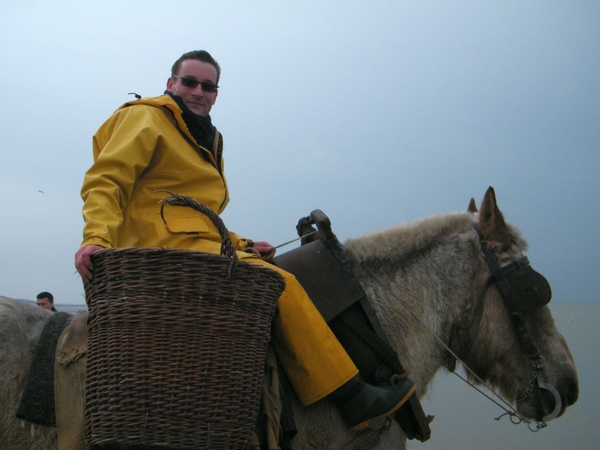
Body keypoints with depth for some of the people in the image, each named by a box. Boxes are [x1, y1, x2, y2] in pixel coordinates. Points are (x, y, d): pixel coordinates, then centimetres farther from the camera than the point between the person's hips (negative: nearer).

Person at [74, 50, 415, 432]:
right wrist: (97, 237, -28)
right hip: (169, 246, -10)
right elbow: (105, 181, -10)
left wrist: (241, 244, 13)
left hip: (199, 242, 10)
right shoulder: (147, 119, 1)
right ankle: (352, 399, -18)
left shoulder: (206, 139, 28)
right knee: (280, 284, -19)